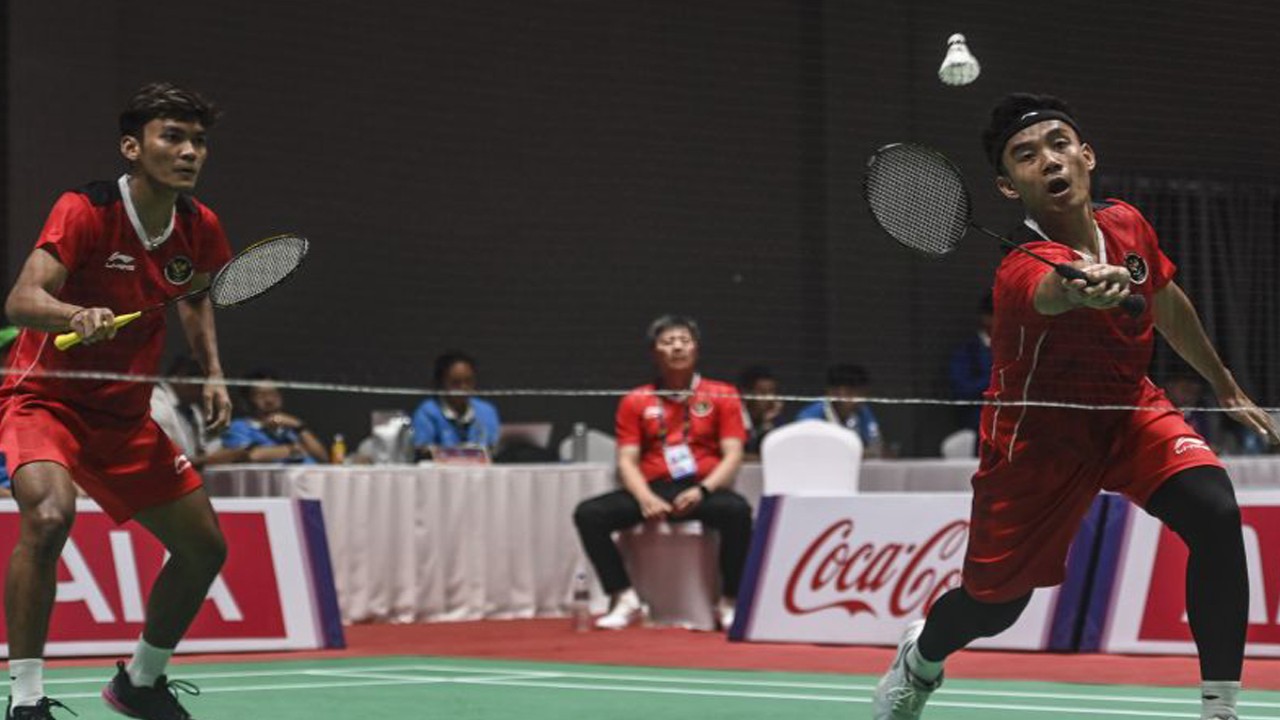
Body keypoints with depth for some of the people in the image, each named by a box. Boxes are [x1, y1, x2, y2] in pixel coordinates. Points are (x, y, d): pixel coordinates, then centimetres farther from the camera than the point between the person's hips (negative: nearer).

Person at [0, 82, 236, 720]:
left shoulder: (199, 228, -3)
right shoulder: (85, 211, -22)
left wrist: (212, 372, 4)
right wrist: (76, 316, -53)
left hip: (124, 416, 7)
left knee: (204, 547, 7)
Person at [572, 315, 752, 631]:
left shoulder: (722, 396, 8)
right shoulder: (635, 401, 13)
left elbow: (732, 456, 1)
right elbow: (627, 460, 6)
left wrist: (702, 490, -17)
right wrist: (645, 498, -14)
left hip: (703, 490, -2)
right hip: (653, 490, 2)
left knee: (737, 510, -36)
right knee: (588, 513, -22)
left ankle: (729, 603, -22)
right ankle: (625, 600, -16)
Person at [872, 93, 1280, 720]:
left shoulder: (1127, 226, -12)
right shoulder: (1024, 271, -34)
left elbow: (1167, 303, 10)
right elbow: (1053, 291, -61)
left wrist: (1224, 384, 22)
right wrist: (1085, 289, -85)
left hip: (1129, 410, 4)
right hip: (1038, 438, -4)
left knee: (1215, 514, -24)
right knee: (995, 606, 9)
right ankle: (920, 658, 47)